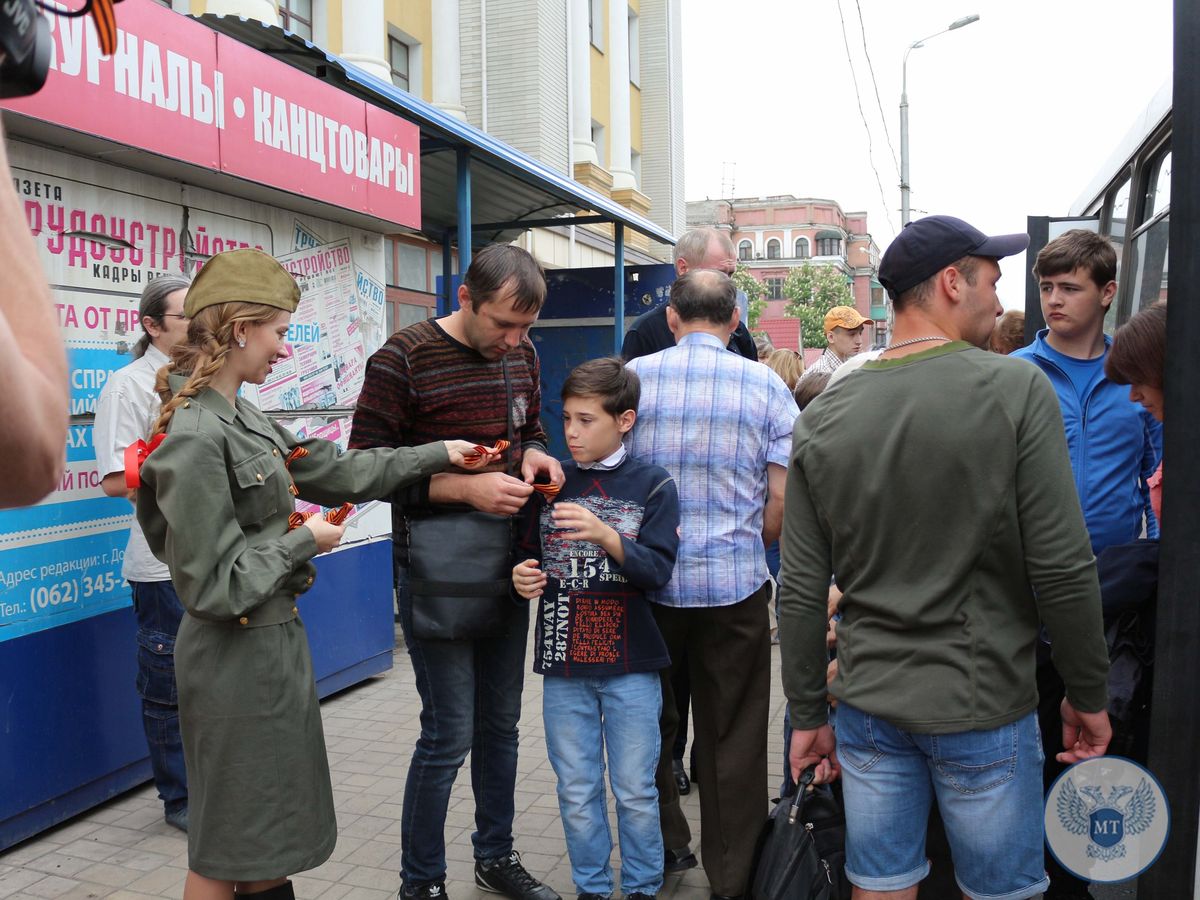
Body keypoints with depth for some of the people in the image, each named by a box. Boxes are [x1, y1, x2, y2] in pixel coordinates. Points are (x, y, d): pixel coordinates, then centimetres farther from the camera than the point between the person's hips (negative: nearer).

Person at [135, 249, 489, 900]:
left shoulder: (240, 419, 5)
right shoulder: (196, 440, -24)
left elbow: (337, 472, 14)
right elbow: (214, 586, -25)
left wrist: (438, 454, 15)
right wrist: (303, 543, -14)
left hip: (272, 638, 9)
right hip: (237, 656, -9)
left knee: (267, 832, 22)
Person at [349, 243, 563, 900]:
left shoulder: (522, 354, 5)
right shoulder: (403, 360, -14)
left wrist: (535, 454, -5)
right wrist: (465, 487, -25)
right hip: (434, 569, -6)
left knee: (501, 722, 16)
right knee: (450, 733, -2)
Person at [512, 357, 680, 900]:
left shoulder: (652, 486, -4)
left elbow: (658, 571, -12)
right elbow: (528, 559, 14)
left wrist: (605, 534, -26)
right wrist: (522, 578, -8)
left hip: (631, 667, -2)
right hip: (564, 667, 3)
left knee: (635, 791, 9)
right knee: (577, 793, 12)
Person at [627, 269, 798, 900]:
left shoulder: (632, 377, -2)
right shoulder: (766, 386, -3)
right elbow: (782, 501, -5)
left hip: (648, 582, 1)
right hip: (736, 586, 0)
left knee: (649, 723, 20)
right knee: (733, 737, 12)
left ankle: (663, 845, 34)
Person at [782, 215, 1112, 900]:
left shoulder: (822, 419, -1)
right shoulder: (1016, 389, -12)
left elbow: (803, 593, 0)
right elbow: (1064, 568, -13)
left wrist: (808, 715, 10)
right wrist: (1089, 695, 2)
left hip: (869, 707, 3)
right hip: (983, 708, -3)